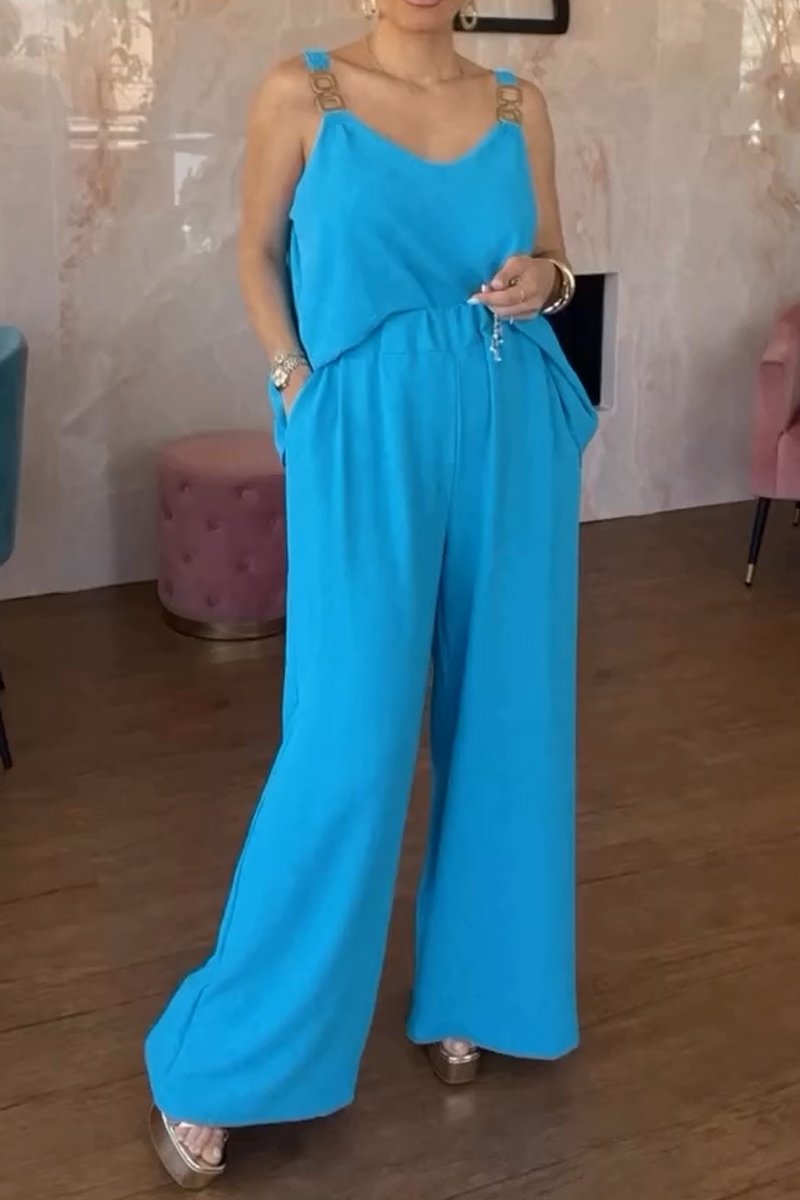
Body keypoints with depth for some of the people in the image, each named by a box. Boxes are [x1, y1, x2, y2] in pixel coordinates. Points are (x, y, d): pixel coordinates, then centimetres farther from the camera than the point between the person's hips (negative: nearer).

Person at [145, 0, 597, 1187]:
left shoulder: (519, 107, 8)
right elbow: (257, 251, 8)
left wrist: (543, 280, -7)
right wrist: (296, 378, -3)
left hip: (513, 439, 4)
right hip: (369, 442, -4)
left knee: (503, 718, 9)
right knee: (350, 742, -7)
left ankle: (469, 987, 29)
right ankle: (219, 1058, 8)